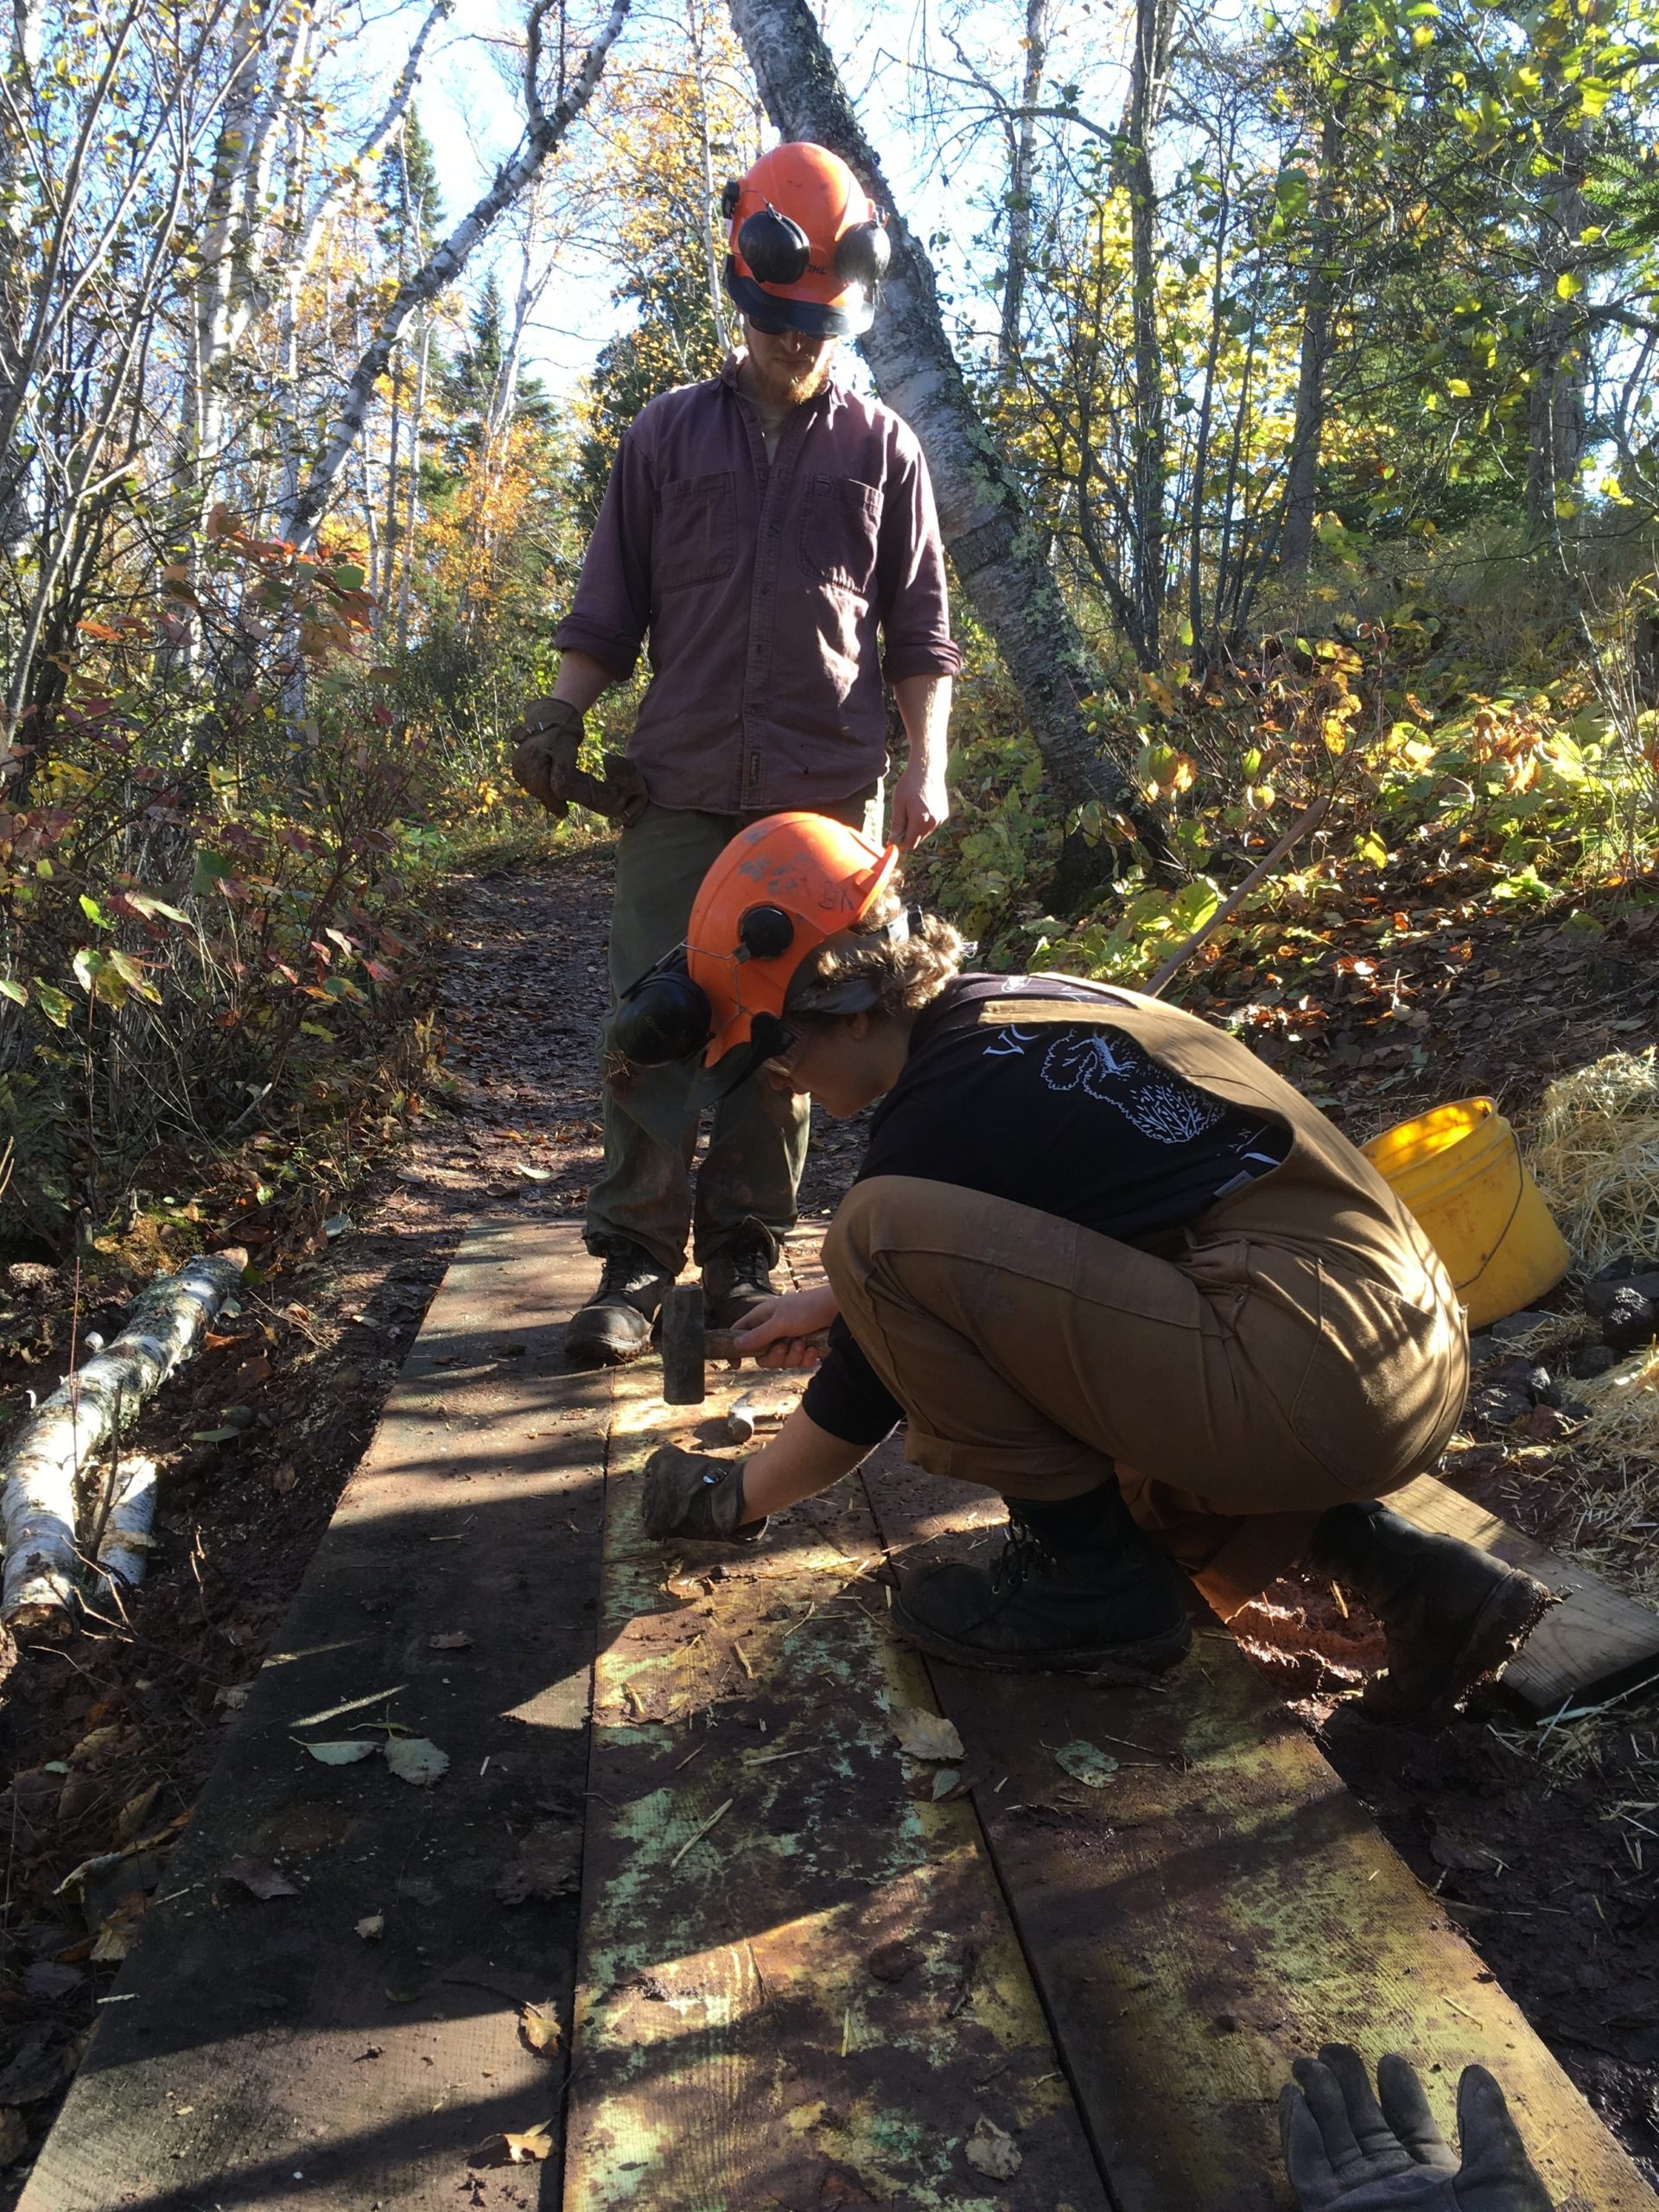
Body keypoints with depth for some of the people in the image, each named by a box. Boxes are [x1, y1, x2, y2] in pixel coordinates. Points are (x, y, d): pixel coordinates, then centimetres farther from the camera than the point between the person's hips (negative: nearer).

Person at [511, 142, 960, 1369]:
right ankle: (636, 1260, 3)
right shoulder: (668, 434, 13)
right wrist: (559, 718, 2)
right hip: (679, 784, 0)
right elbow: (611, 605, 13)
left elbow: (919, 628, 10)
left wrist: (927, 761, -1)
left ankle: (744, 1254, 14)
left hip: (823, 791, 0)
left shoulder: (882, 448, 12)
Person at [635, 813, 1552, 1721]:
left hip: (1316, 1374, -10)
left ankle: (1089, 1577, 2)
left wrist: (732, 1496, 19)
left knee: (880, 1231, -14)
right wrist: (837, 1300, 37)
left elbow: (855, 1408, 2)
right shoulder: (1010, 1005, 15)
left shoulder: (944, 1108, -10)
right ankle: (1404, 1571, 14)